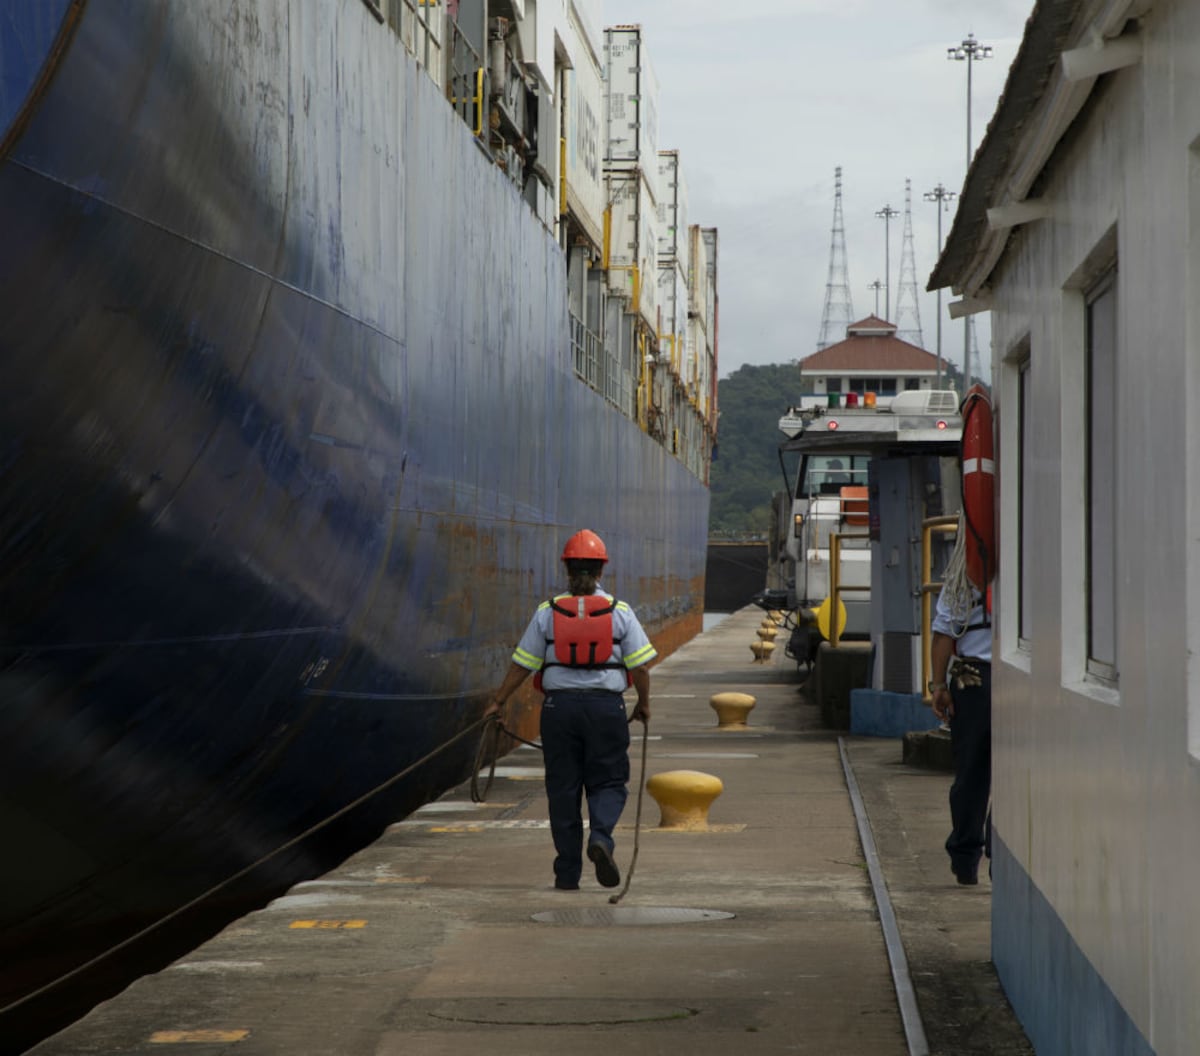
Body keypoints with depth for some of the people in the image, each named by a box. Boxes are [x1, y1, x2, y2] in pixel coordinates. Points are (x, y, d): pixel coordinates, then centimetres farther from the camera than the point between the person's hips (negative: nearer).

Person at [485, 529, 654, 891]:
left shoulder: (548, 612, 2)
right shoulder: (619, 611, 1)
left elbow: (522, 664, 3)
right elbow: (640, 665, 1)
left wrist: (499, 701, 14)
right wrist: (643, 704, 16)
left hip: (559, 706, 1)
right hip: (606, 705, -1)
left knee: (563, 789, 6)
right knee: (608, 782, 9)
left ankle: (567, 872, 7)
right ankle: (600, 837, -20)